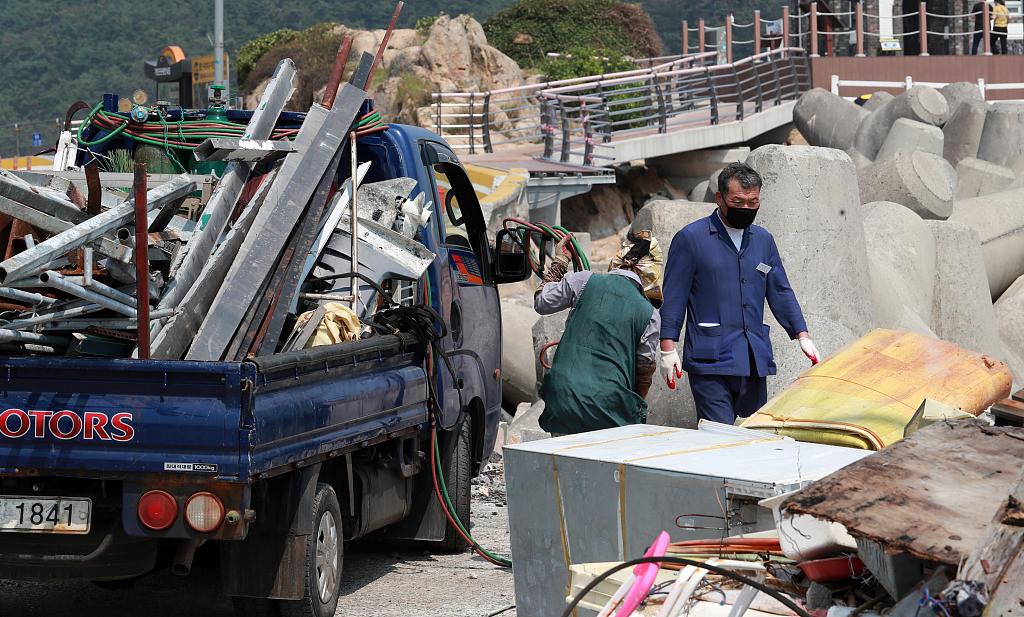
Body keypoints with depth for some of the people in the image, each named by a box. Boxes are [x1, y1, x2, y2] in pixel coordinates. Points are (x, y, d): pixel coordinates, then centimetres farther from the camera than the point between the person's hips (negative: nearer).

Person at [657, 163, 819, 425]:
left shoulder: (763, 240, 16)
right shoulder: (690, 238, -1)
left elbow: (781, 293, 20)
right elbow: (673, 297, -2)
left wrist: (802, 336, 9)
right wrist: (668, 348, -9)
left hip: (755, 362, 6)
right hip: (710, 361, -6)